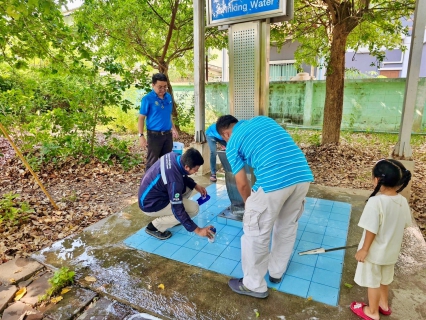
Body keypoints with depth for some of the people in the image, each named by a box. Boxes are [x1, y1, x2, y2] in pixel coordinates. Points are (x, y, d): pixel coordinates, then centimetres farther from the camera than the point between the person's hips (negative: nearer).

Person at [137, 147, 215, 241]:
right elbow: (178, 210, -26)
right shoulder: (174, 180, -33)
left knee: (188, 186, 9)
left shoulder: (174, 156, -11)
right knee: (194, 208, -12)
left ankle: (166, 215, 16)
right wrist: (197, 230, -20)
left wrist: (196, 186, 0)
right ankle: (155, 226, -3)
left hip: (148, 194, 9)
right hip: (151, 204, -9)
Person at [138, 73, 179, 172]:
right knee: (152, 163, 3)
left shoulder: (168, 97, 5)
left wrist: (173, 128, 19)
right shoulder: (147, 99, -11)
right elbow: (141, 118, -10)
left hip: (168, 134, 6)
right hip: (154, 135, -5)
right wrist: (141, 135, -15)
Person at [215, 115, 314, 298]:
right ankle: (276, 272, 44)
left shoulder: (232, 144, 9)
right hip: (303, 175, 7)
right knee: (287, 226, 25)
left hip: (273, 182, -7)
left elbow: (242, 184, 10)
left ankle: (254, 285, 28)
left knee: (256, 233, 12)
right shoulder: (263, 119, 24)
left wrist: (250, 205, 28)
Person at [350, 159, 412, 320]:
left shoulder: (376, 202, -30)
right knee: (385, 278, 29)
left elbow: (371, 230, -26)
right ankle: (384, 304, 50)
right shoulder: (403, 201, -8)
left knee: (373, 282, 15)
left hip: (375, 252, -7)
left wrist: (364, 249, -14)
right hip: (391, 250, 7)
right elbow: (405, 224, 5)